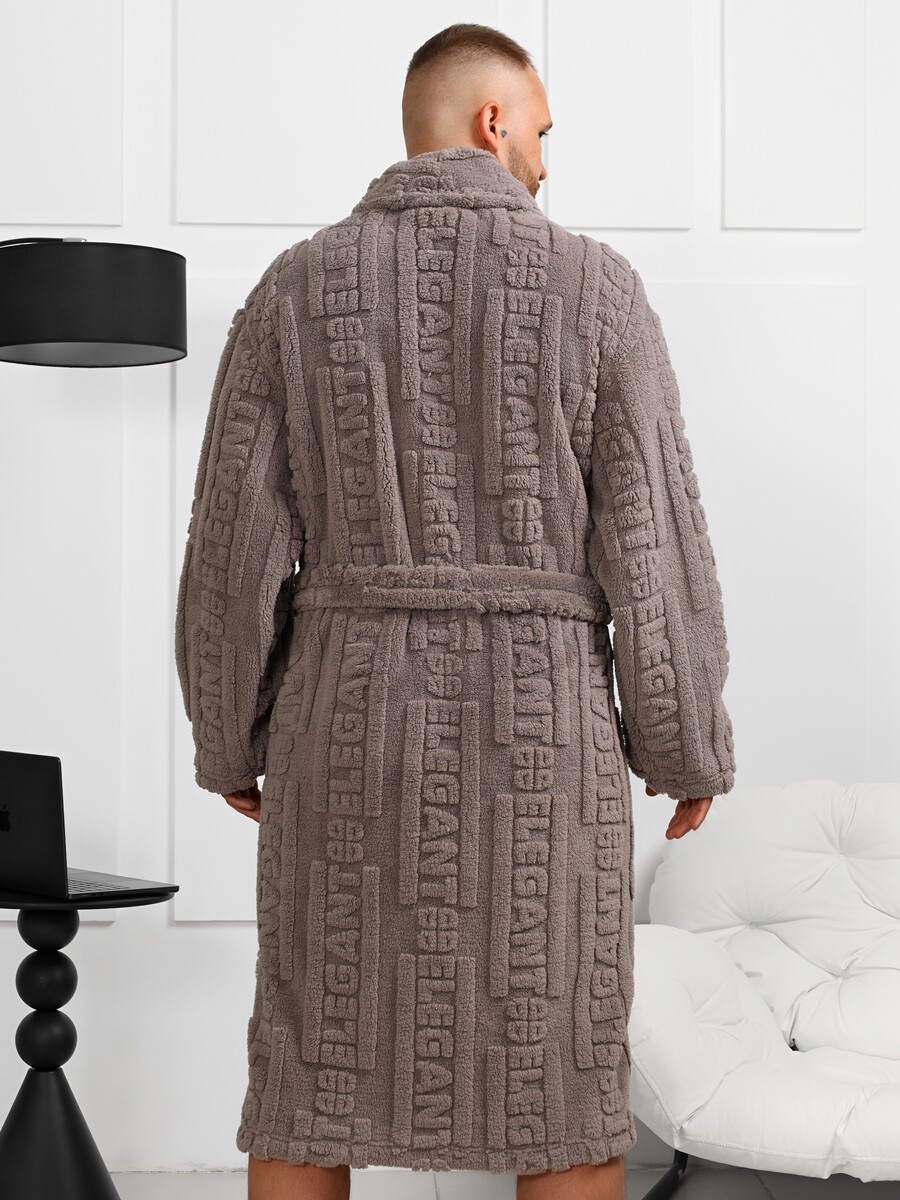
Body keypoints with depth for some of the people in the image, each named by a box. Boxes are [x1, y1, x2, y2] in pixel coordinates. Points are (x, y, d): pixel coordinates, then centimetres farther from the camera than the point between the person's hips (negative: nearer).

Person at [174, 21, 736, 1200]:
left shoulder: (293, 291, 1)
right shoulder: (595, 288, -4)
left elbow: (234, 548, -1)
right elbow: (655, 553, -5)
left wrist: (230, 742, 13)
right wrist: (692, 749, 8)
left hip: (353, 726, 2)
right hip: (537, 739, -1)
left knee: (314, 1091, 9)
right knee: (561, 1091, 9)